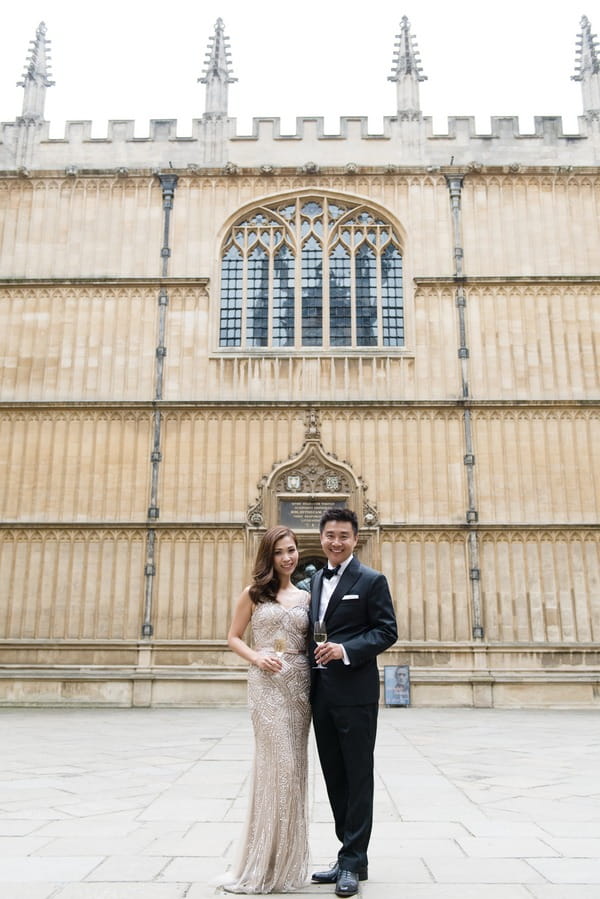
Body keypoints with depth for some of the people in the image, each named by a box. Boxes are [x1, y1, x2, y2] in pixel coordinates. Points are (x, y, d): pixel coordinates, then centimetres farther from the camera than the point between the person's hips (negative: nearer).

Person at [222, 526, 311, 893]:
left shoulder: (306, 597, 11)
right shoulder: (254, 593, 3)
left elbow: (311, 642, 15)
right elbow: (234, 637, 5)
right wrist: (256, 657, -11)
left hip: (300, 684, 4)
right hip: (267, 683, -3)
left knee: (294, 765, 7)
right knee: (279, 764, -7)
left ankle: (287, 858, 22)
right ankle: (267, 861, 9)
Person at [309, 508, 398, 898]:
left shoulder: (372, 580, -6)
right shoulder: (316, 580, 13)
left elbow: (388, 631, -10)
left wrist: (345, 650, -22)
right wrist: (313, 655, 7)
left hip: (355, 692, -7)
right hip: (322, 691, 7)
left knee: (358, 776, 3)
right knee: (334, 776, 14)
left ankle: (353, 862, 13)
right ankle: (351, 854, 26)